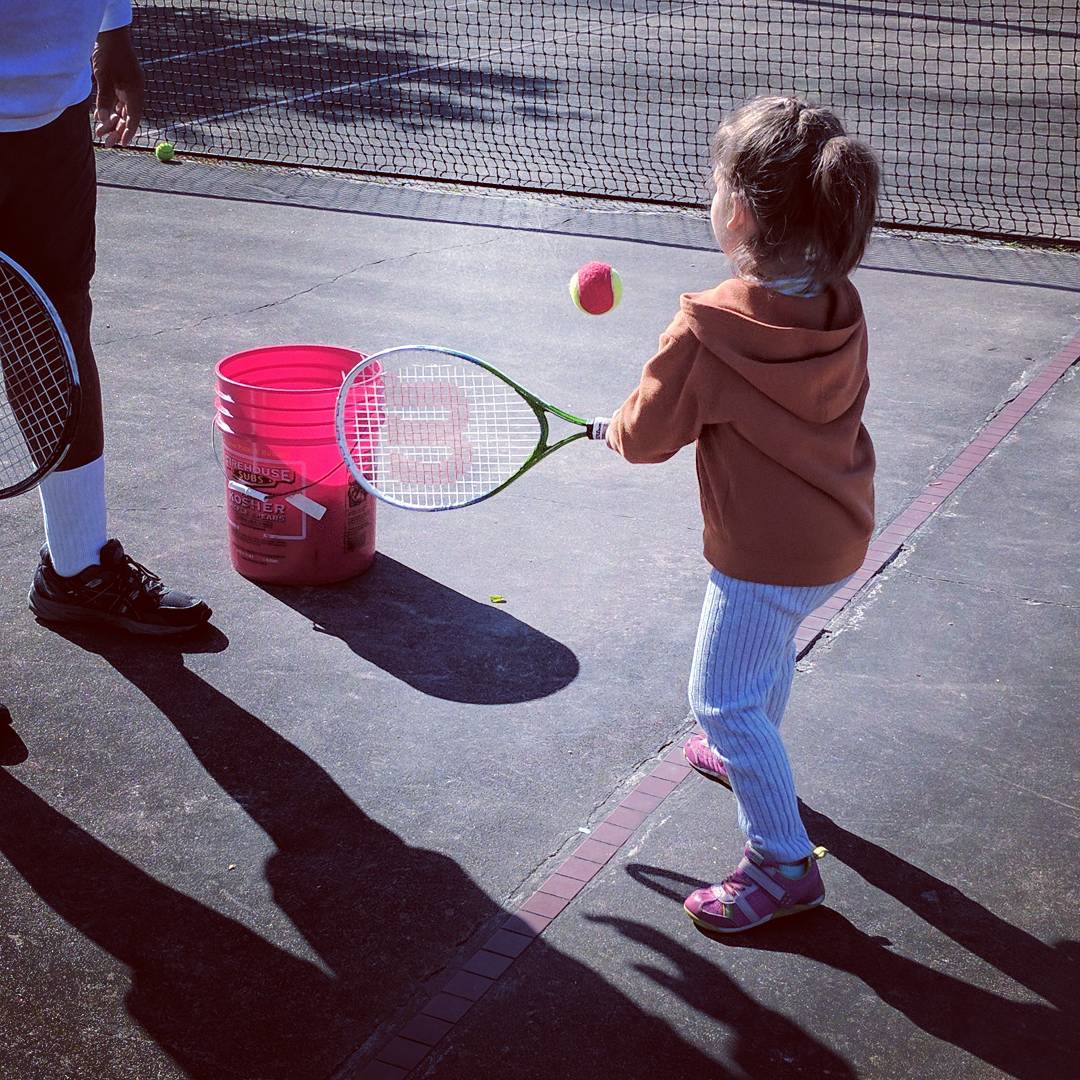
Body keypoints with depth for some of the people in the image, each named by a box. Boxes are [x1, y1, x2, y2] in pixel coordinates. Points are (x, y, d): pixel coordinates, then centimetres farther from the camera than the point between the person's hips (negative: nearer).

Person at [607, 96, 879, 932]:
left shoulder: (706, 332, -26)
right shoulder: (841, 310, -8)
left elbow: (646, 436, -12)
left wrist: (618, 427, 12)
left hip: (764, 559, -8)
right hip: (840, 539, 8)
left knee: (724, 701, 4)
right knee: (770, 646, 32)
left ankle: (783, 865, 9)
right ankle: (751, 758, 55)